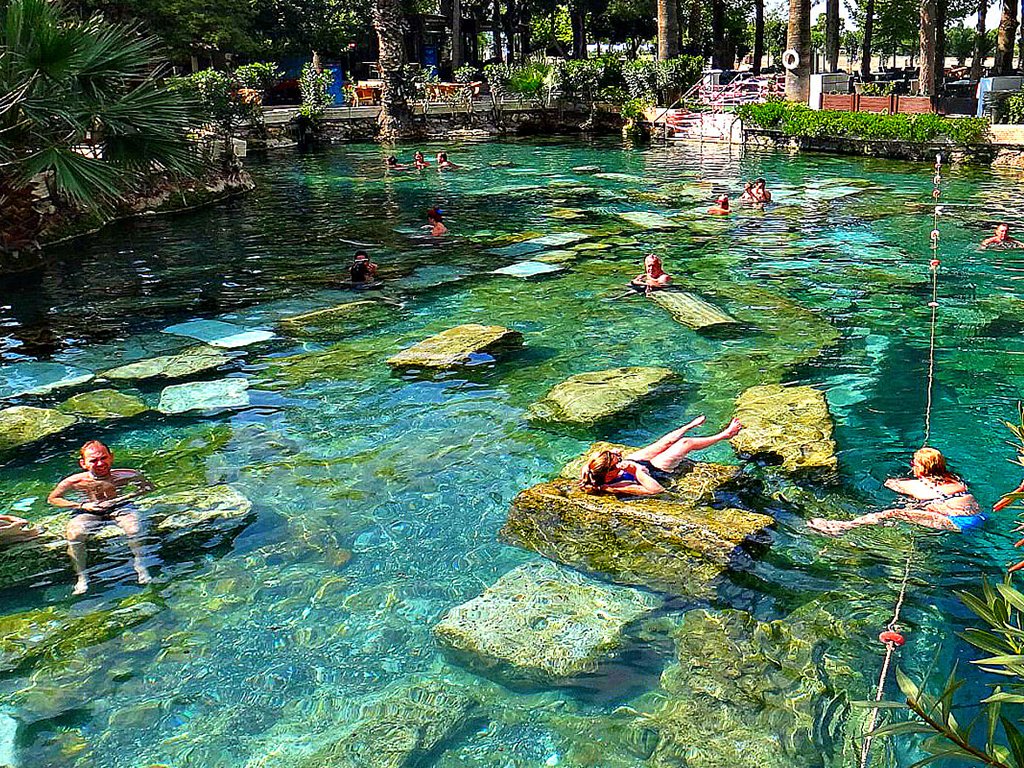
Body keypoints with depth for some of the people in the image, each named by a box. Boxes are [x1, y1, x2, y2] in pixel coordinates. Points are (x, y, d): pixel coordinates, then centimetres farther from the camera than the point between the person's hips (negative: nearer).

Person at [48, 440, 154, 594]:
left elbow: (149, 488, -4)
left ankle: (140, 566, -7)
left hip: (119, 508, -1)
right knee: (74, 535, -29)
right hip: (87, 512, 1)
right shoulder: (73, 482, -15)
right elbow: (52, 499, 1)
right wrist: (82, 506, -14)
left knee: (134, 529, -32)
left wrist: (124, 498, -19)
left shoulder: (127, 475, -16)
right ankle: (81, 577, -7)